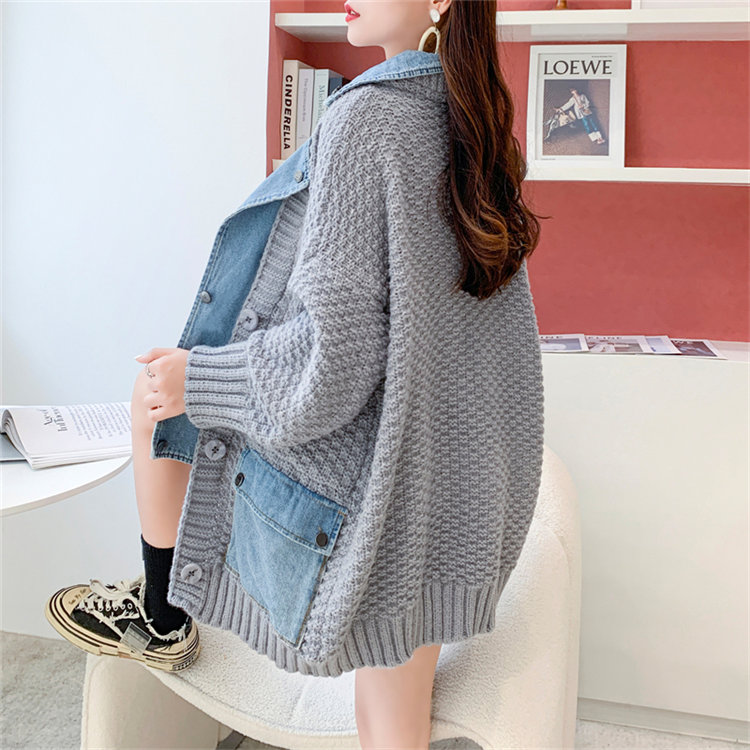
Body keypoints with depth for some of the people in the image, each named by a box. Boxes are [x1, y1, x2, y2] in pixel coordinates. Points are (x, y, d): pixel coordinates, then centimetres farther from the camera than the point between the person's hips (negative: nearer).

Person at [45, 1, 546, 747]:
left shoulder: (366, 117, -17)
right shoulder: (480, 128, 8)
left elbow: (331, 355, -22)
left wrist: (196, 378, -7)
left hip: (352, 489, -7)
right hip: (456, 503, 7)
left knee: (160, 390, 16)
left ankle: (161, 622, 32)